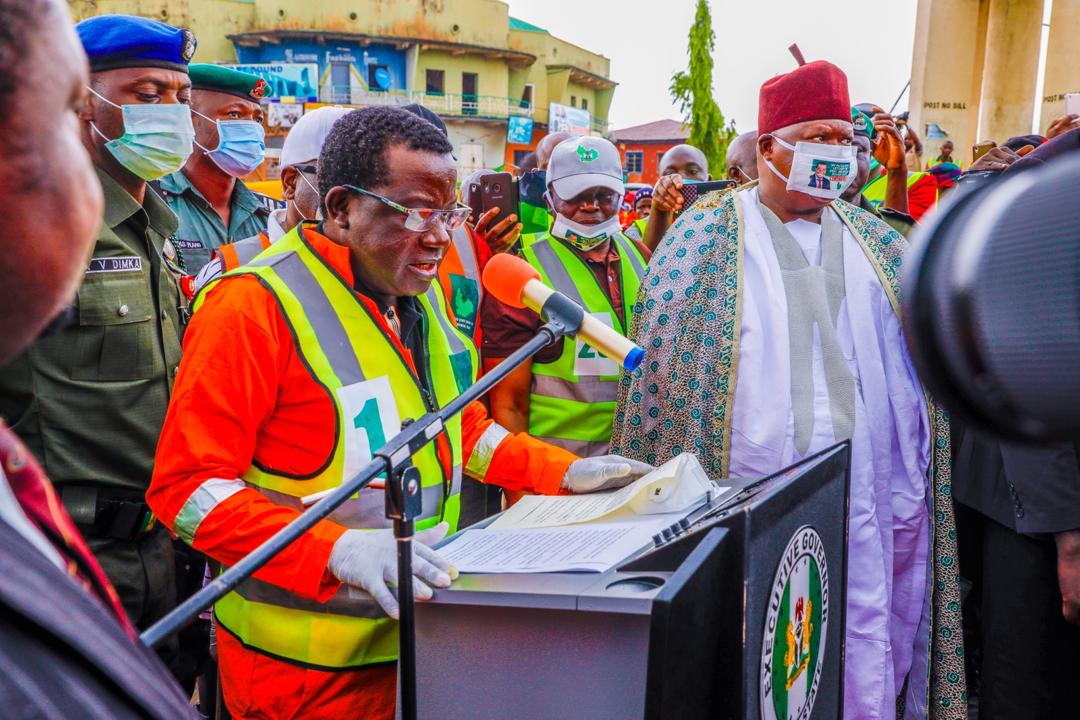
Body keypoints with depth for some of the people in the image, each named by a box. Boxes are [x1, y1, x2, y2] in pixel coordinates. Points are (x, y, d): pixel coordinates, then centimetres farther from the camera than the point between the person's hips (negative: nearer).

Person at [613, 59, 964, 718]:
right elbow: (661, 369, -1)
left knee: (863, 656, 9)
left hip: (861, 494, 4)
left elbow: (916, 362, 18)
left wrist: (907, 492, 11)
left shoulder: (877, 245, 14)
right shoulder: (707, 238, 0)